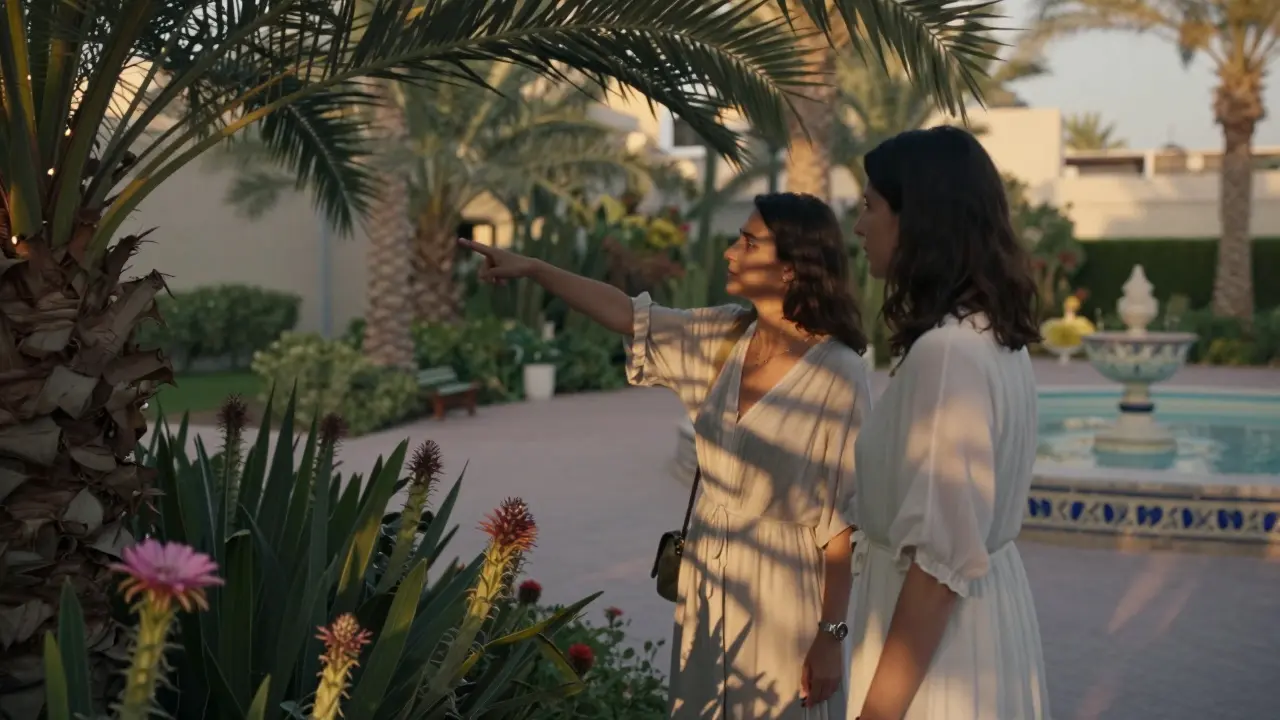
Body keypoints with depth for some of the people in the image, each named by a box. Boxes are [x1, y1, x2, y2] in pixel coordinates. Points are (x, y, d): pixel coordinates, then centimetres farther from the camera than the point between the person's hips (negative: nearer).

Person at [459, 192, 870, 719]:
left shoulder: (840, 378, -19)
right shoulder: (724, 337, -1)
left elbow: (845, 521, -17)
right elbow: (628, 314, 6)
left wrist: (832, 635, -15)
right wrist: (531, 268, 3)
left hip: (782, 598, -6)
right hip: (708, 583, 6)